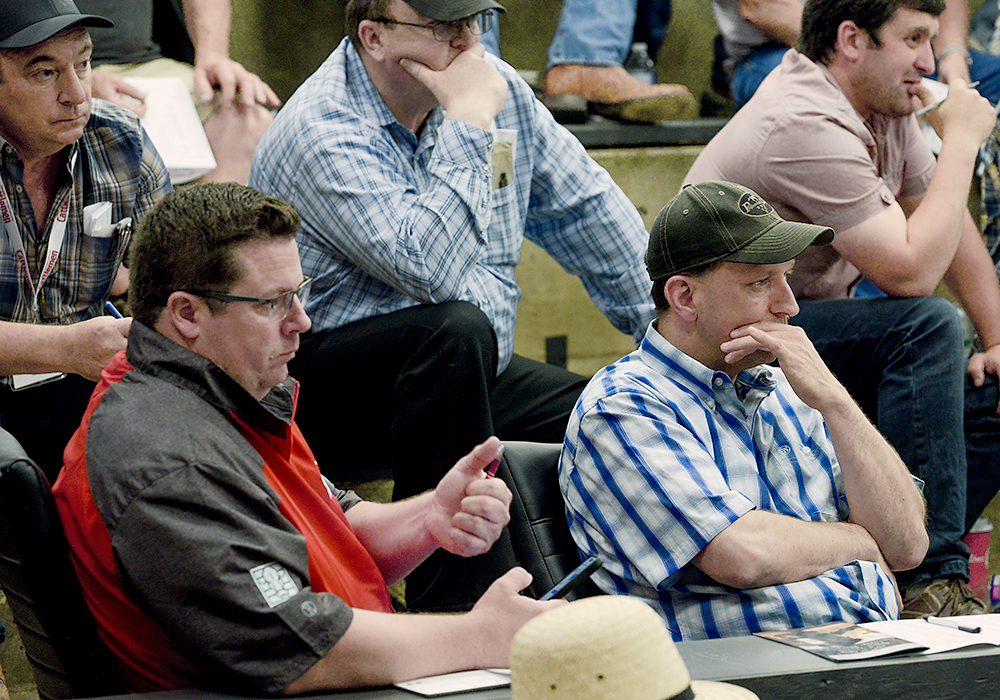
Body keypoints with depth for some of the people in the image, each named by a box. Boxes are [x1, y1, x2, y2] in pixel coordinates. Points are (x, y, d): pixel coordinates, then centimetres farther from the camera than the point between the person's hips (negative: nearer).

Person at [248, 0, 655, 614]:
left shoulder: (499, 89, 3)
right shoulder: (321, 132, -20)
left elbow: (587, 207, 15)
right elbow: (430, 272, -33)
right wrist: (468, 125, -28)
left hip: (471, 378, 7)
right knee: (455, 329, -36)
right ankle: (460, 603, -34)